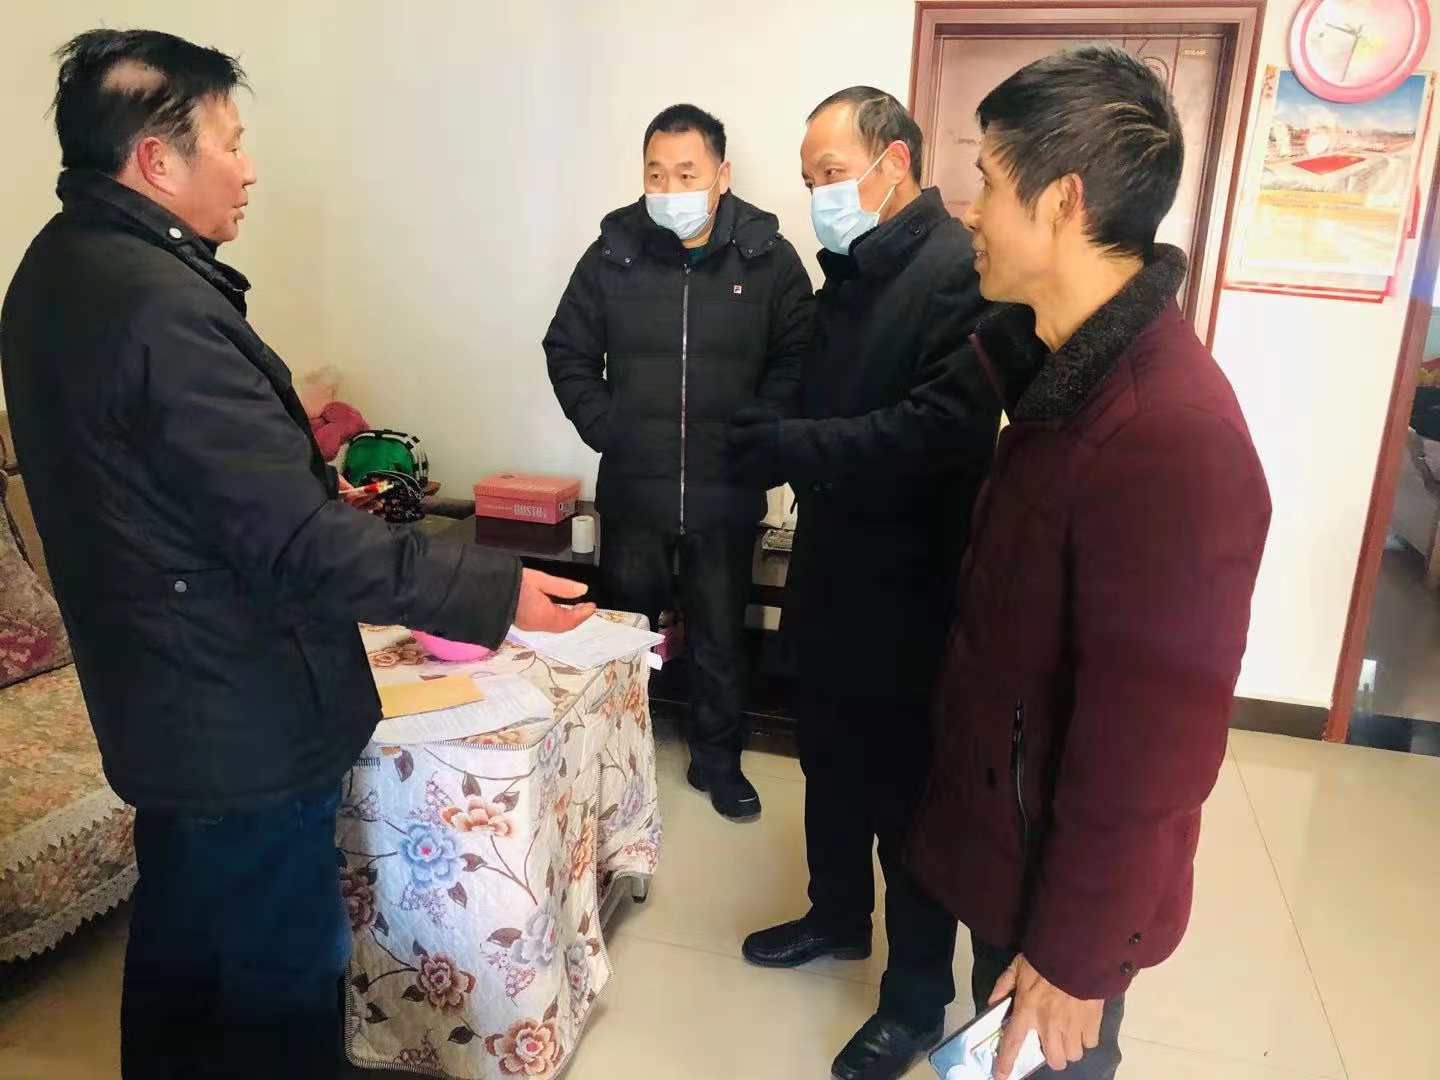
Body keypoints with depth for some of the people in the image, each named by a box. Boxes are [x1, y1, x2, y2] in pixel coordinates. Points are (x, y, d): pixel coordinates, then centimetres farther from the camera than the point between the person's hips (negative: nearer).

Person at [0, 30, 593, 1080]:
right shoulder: (162, 306, -26)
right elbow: (302, 544, -28)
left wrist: (298, 460, 24)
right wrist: (497, 590, -23)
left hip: (159, 696, 10)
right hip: (245, 720, -10)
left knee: (180, 943, 27)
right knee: (287, 974, 9)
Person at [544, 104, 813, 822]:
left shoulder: (769, 259, -4)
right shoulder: (612, 256, 0)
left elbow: (797, 362, -2)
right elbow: (568, 351, 7)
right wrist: (605, 429, -4)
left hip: (727, 494, -1)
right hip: (631, 491, 1)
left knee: (720, 634, 13)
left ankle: (716, 759, 33)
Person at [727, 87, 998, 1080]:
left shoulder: (962, 273, -15)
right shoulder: (848, 275, 12)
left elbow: (945, 426, -26)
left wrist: (800, 447, -29)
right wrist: (780, 438, 0)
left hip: (912, 594, -8)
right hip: (834, 575, 8)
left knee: (911, 794, 6)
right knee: (833, 769, 21)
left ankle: (918, 996, 25)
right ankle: (840, 917, 43)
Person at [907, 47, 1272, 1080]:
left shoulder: (1168, 434, -31)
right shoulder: (1080, 365, -1)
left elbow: (1146, 747, -28)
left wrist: (1075, 959, -18)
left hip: (1063, 878, -8)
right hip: (1014, 833, 8)